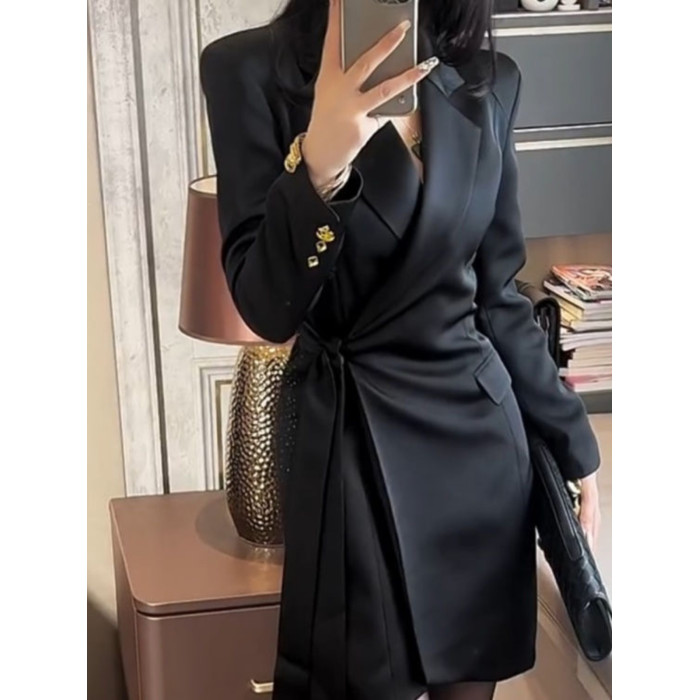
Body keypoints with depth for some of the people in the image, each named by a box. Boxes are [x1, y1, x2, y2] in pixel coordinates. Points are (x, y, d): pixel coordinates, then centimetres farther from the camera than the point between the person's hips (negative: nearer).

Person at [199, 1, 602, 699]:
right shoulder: (250, 69, -11)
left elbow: (498, 294, 9)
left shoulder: (489, 80, 1)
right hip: (349, 439, -3)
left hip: (480, 434, 4)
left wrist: (571, 441, 12)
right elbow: (266, 307, -15)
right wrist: (319, 162, -31)